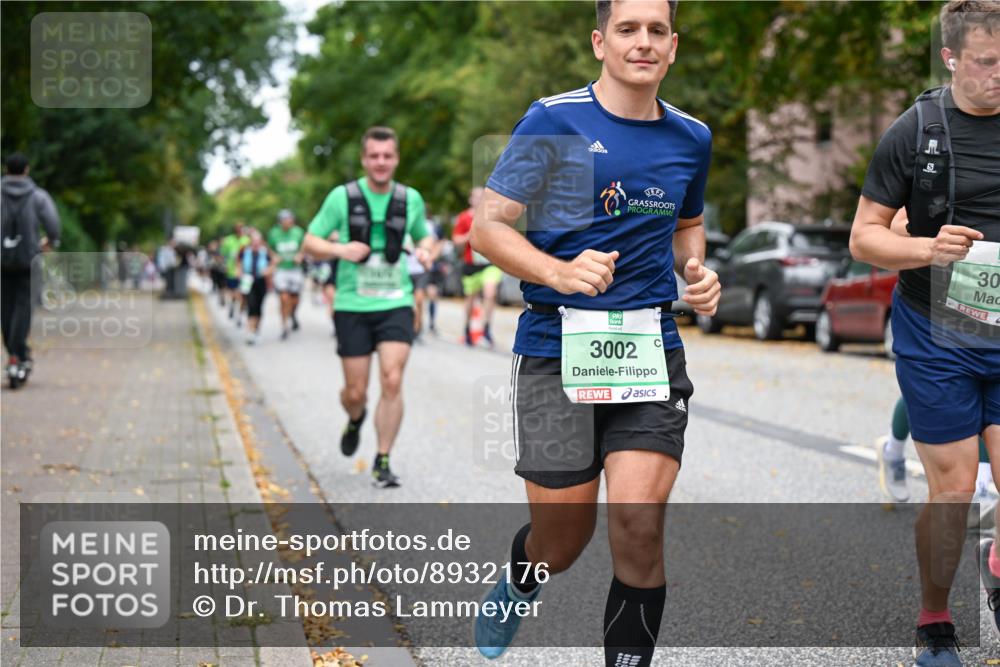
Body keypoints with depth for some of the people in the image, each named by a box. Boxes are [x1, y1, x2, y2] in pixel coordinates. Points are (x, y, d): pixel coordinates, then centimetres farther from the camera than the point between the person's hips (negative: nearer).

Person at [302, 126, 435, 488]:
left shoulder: (411, 199, 4)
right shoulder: (342, 197, -3)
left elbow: (423, 235, 22)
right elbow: (310, 243, 1)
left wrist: (424, 250, -2)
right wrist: (340, 249, -19)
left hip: (396, 304, 1)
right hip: (352, 306, -1)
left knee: (392, 381, -13)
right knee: (355, 391, 3)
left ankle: (383, 462, -1)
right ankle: (355, 420, 41)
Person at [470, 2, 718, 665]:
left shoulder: (692, 137, 11)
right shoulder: (553, 121, -4)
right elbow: (487, 226, -4)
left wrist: (695, 269, 7)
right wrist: (561, 271, -20)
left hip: (652, 349, 3)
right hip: (556, 349, -3)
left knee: (639, 521, -12)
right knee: (562, 539, 4)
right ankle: (516, 589, 41)